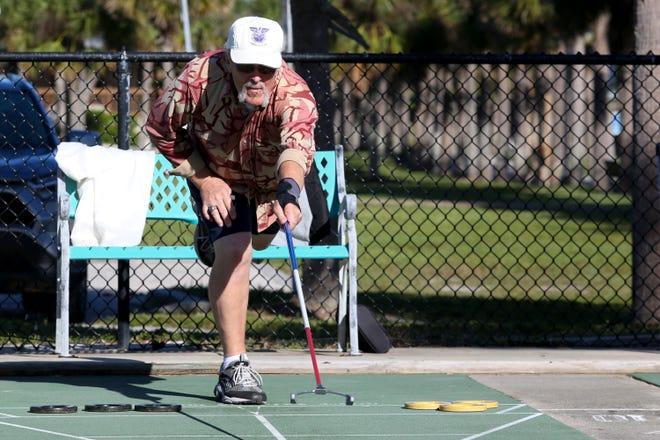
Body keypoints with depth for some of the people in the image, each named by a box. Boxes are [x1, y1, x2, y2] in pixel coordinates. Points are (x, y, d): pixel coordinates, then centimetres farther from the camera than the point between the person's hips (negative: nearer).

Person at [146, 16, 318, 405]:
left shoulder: (295, 95, -42)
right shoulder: (199, 78, -36)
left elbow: (297, 144, -63)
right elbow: (161, 129, -17)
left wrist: (288, 194, -83)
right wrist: (204, 179, -22)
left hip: (272, 180, 2)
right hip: (217, 174, -2)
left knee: (258, 241, 29)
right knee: (235, 252, -24)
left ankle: (213, 235, 67)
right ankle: (234, 366, -20)